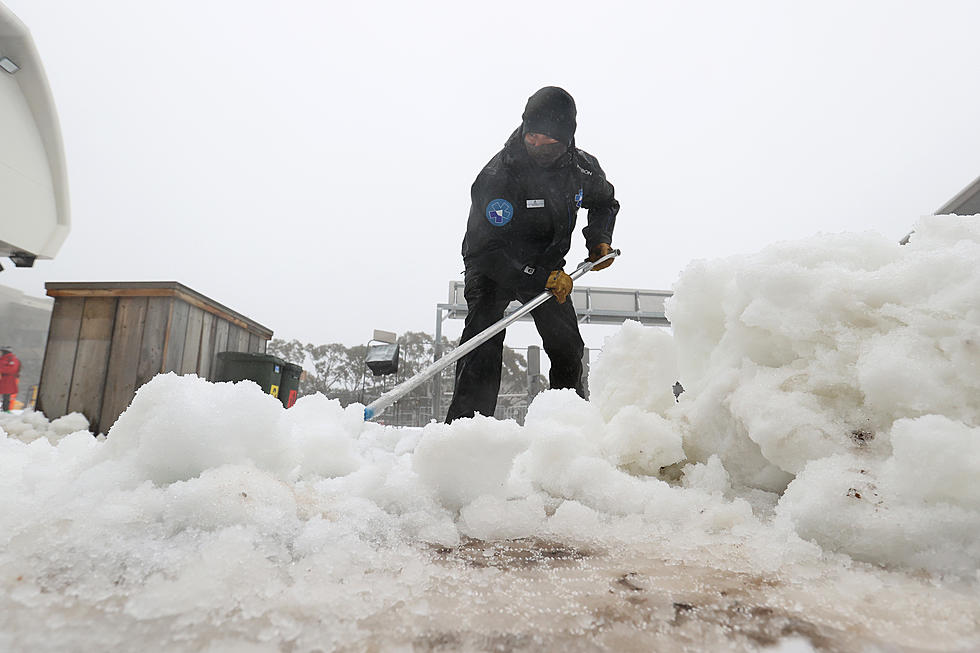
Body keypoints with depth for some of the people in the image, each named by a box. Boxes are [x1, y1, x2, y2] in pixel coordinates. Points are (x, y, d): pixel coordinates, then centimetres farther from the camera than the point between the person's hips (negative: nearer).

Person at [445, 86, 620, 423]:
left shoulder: (582, 167, -8)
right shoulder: (497, 175, -26)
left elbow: (605, 202, 15)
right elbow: (484, 248, -28)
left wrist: (599, 240, -3)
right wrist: (541, 279, -33)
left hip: (548, 268, 5)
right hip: (494, 268, -4)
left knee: (568, 349, 3)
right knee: (483, 344, -22)